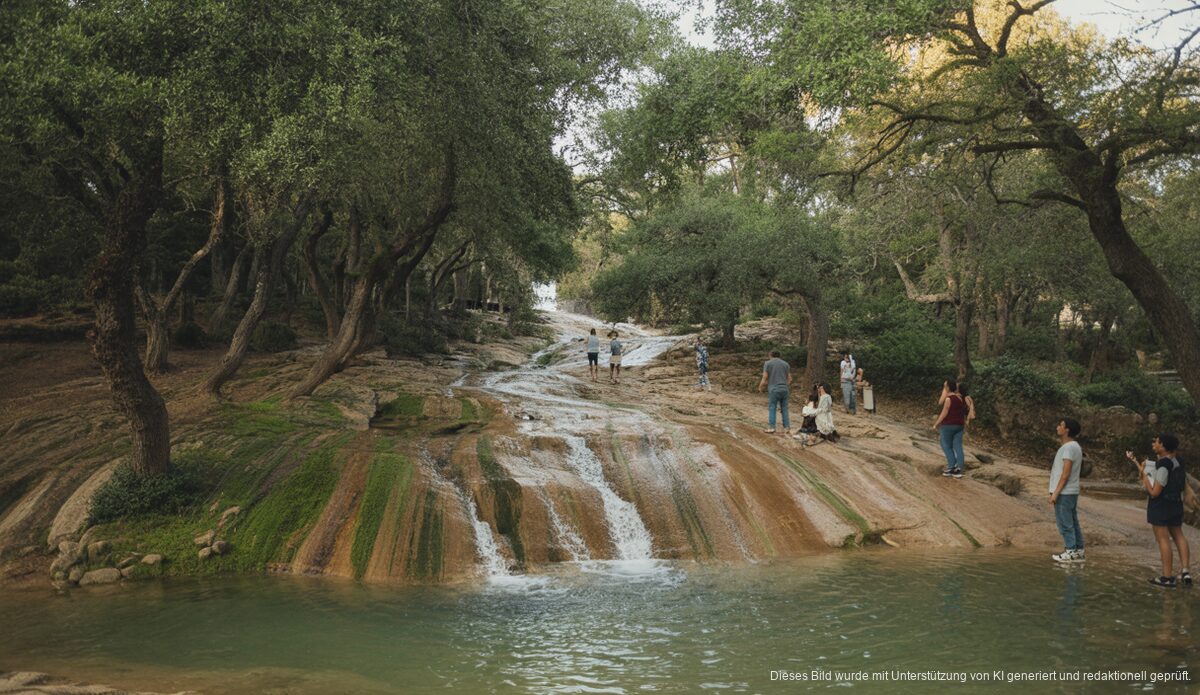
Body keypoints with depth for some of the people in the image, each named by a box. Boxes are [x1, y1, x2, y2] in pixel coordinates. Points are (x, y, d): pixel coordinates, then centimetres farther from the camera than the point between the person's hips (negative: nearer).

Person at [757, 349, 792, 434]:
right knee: (784, 409, 9)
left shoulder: (767, 363, 1)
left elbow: (764, 378, -4)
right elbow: (789, 379, 11)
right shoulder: (786, 364, 12)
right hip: (784, 389, 4)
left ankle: (771, 428, -3)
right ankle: (787, 427, 8)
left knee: (772, 409, 0)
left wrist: (760, 388, 9)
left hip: (773, 390, -4)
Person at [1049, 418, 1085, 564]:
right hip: (1071, 492, 10)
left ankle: (1070, 552, 0)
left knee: (1065, 523, -4)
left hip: (1064, 493, -10)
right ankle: (1078, 551, 16)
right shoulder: (1074, 446, 14)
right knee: (1072, 522, 12)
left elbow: (1066, 473, -21)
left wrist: (1055, 492, -21)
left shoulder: (1068, 447, -18)